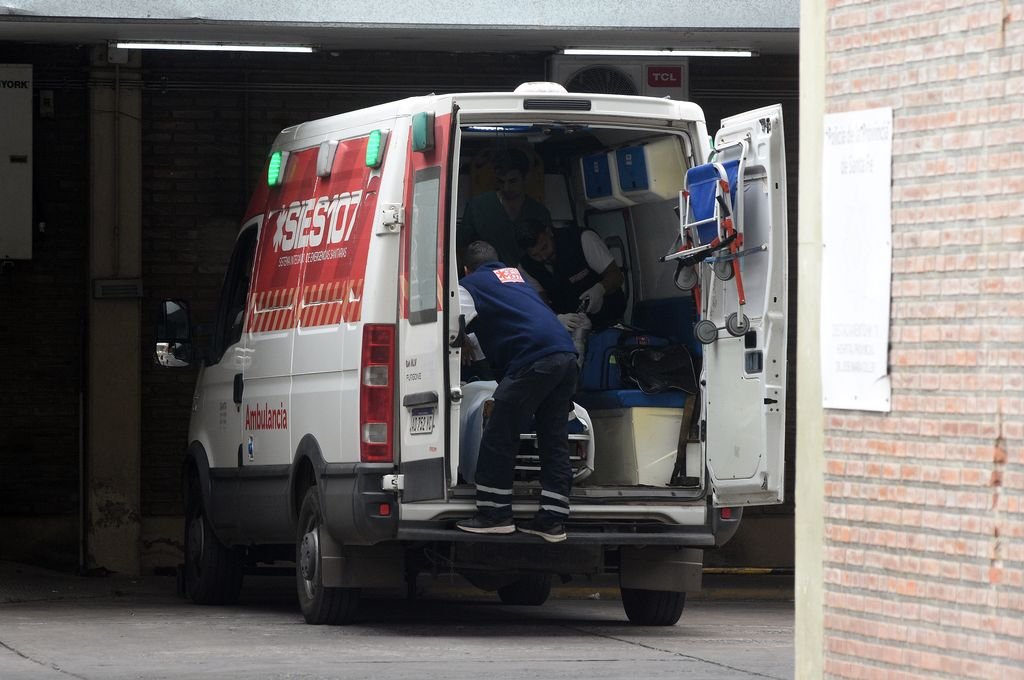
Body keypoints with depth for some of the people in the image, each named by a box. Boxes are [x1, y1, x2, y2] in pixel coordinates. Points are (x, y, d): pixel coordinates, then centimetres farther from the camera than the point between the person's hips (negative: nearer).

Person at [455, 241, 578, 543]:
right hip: (565, 354, 7)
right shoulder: (516, 276, 31)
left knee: (498, 437, 1)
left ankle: (494, 513, 2)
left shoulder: (471, 285, 10)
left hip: (532, 359, -7)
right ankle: (552, 519, 7)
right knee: (554, 441, 9)